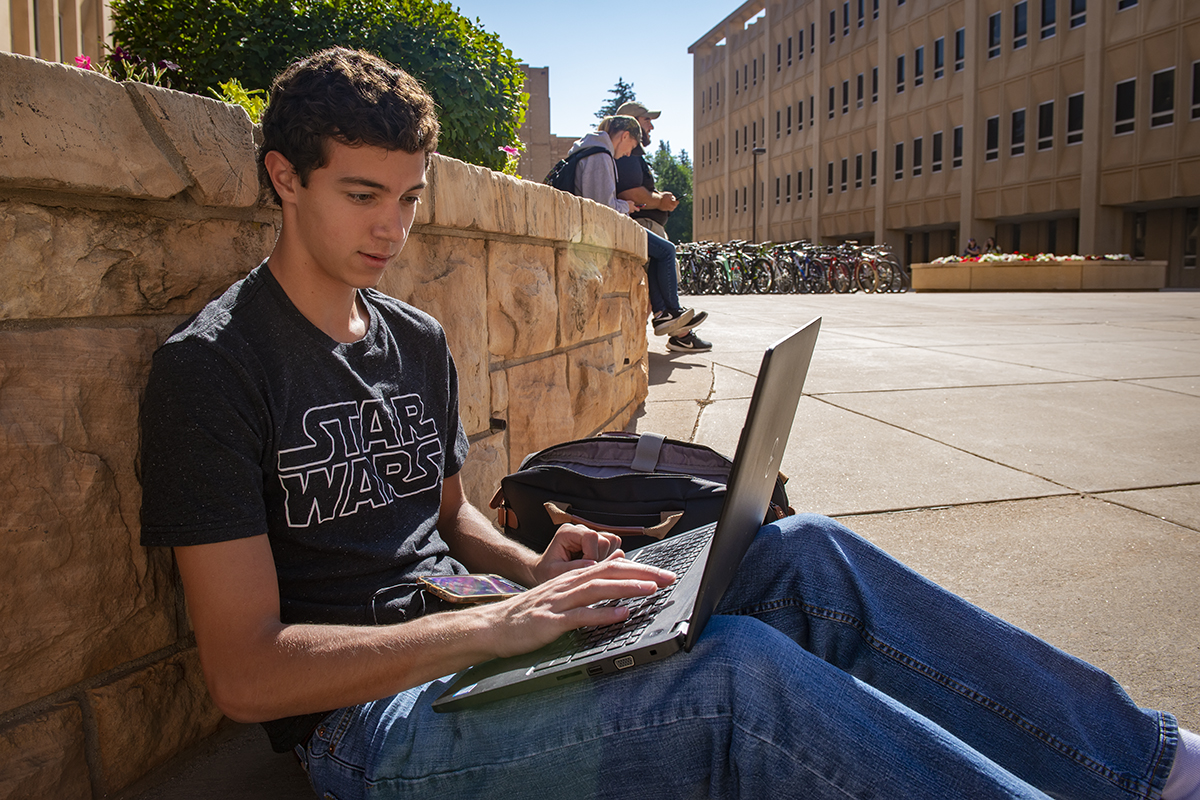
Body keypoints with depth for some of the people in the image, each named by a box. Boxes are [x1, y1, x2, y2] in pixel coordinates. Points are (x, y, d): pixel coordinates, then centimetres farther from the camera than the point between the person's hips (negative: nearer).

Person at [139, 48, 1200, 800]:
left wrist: (532, 571, -3)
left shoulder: (417, 341, 10)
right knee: (739, 672, -32)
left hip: (466, 651, 7)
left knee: (802, 556, -11)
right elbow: (246, 672, -16)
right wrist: (498, 623, -25)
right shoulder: (212, 367, -12)